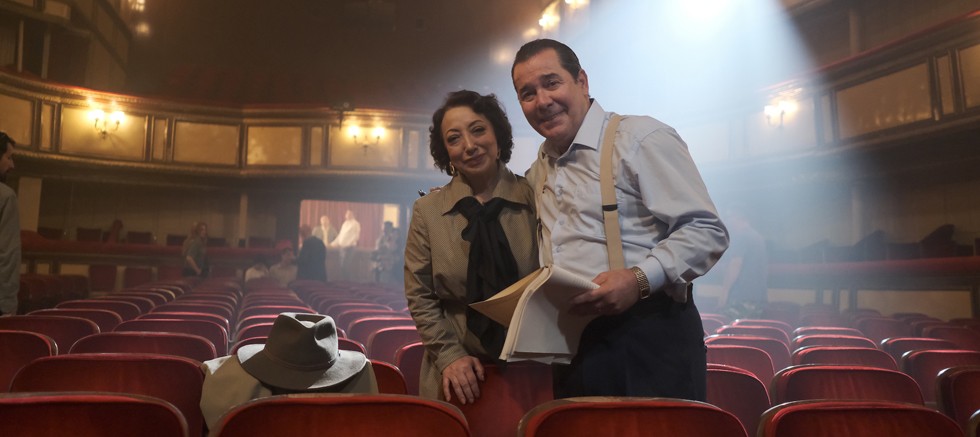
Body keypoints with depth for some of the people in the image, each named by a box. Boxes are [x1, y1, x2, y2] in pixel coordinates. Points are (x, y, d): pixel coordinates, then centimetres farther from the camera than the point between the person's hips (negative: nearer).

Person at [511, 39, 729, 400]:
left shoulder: (641, 138, -8)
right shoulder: (539, 172, 16)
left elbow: (707, 231, -13)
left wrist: (639, 280, -25)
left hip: (646, 341, -6)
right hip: (569, 348, 7)